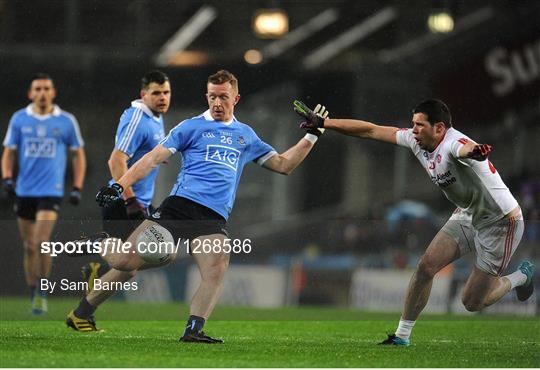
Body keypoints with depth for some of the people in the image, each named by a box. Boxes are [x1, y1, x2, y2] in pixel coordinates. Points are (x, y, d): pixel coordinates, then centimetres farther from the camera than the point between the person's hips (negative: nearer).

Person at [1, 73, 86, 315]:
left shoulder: (66, 121, 1)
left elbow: (79, 155, 10)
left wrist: (77, 188, 2)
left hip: (51, 191, -3)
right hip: (24, 192, 3)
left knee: (41, 242, -18)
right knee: (29, 247, 6)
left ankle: (43, 292, -5)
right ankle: (34, 295, 17)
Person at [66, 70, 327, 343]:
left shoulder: (246, 136, 23)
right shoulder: (192, 127, 10)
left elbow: (283, 165, 29)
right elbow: (154, 158, 5)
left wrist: (312, 136, 20)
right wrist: (119, 186, -6)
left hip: (214, 220, 3)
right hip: (180, 206, -3)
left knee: (217, 269, -28)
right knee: (127, 262, -13)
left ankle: (193, 330, -32)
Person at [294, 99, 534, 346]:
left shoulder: (452, 143, -31)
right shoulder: (416, 141, -7)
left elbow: (465, 148, -57)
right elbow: (371, 131, -1)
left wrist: (474, 152, -82)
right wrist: (322, 123, -1)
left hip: (500, 221, -7)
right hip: (467, 215, 7)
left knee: (472, 302, -2)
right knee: (425, 266, -5)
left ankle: (521, 277, 25)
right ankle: (402, 335, 9)